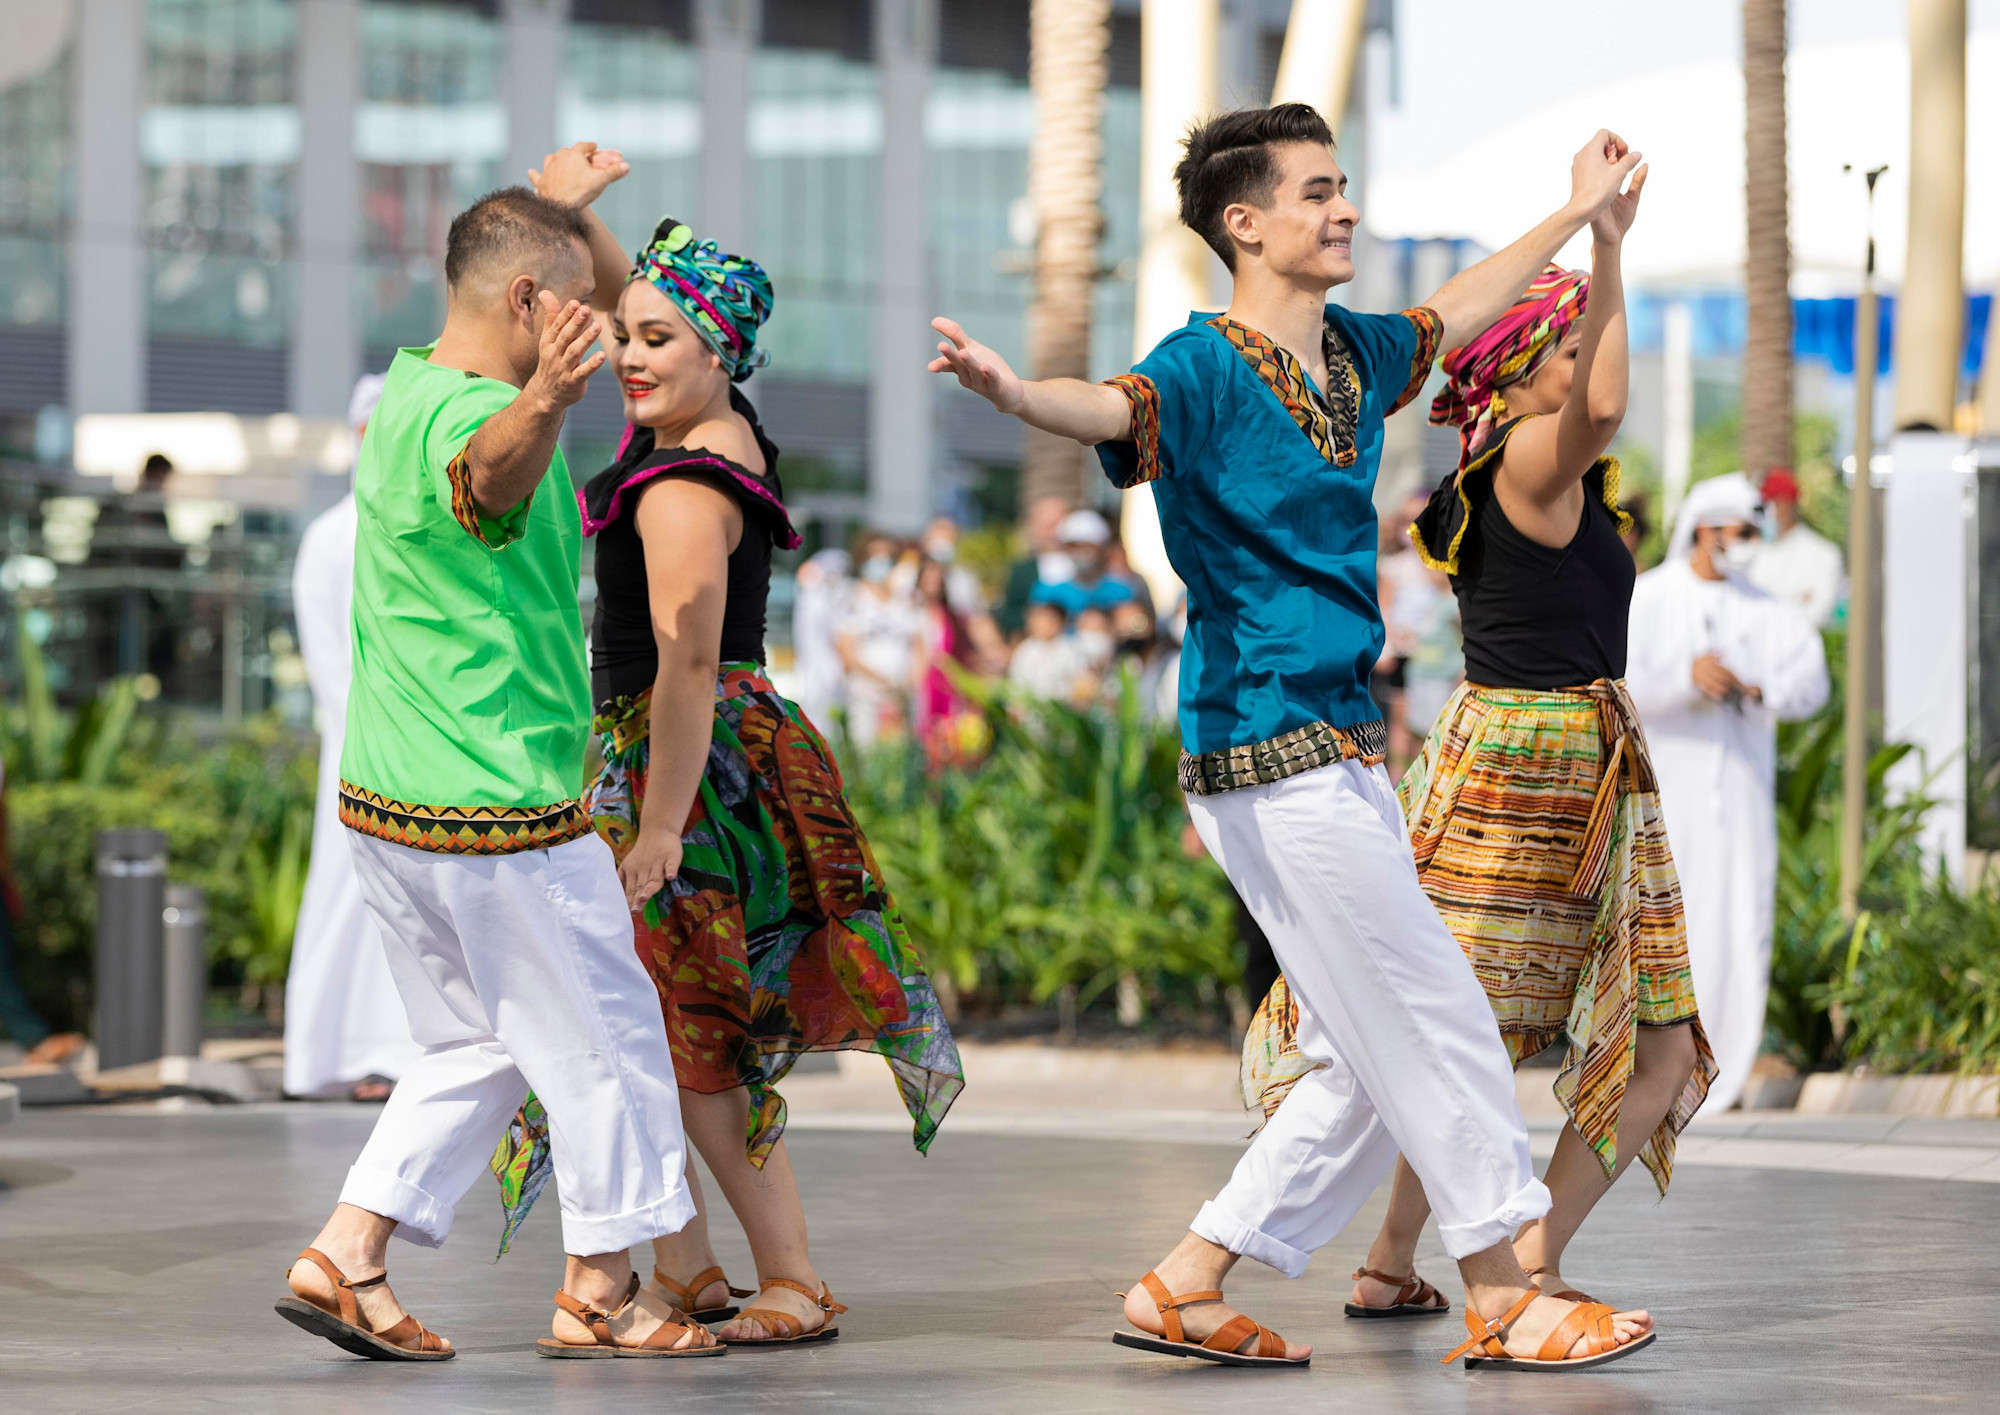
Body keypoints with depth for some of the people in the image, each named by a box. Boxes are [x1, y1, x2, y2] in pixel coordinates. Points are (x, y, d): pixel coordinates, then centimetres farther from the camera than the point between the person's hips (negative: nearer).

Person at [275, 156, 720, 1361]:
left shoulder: (409, 385, 9)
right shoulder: (470, 416, -21)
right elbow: (492, 469, -49)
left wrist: (559, 200, 43)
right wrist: (544, 403, -69)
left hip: (385, 807, 10)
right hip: (500, 813, -9)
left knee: (477, 1048, 18)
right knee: (606, 1037, 5)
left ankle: (349, 1254, 10)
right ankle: (600, 1292, 14)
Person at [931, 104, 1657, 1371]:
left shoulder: (1354, 354, 13)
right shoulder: (1208, 368, -12)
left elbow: (1458, 314, 34)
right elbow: (1115, 408, -34)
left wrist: (1579, 213, 44)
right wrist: (1015, 391, -56)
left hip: (1342, 748, 9)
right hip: (1274, 749, -9)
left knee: (1372, 1056, 9)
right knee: (1435, 1026, -5)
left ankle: (1191, 1287, 14)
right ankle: (1502, 1302, 6)